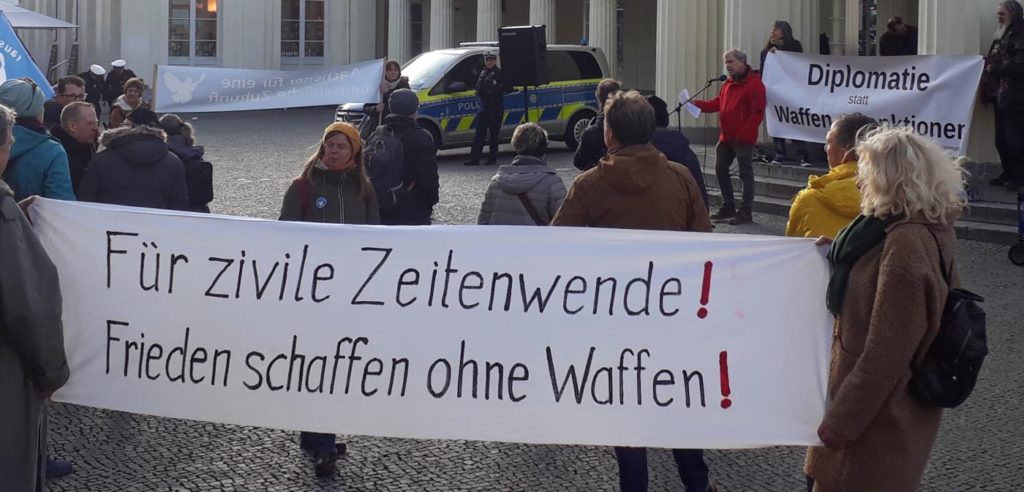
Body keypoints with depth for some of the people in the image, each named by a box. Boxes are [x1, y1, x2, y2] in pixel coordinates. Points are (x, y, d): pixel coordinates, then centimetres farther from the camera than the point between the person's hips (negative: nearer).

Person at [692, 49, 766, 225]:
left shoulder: (754, 83, -11)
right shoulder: (728, 84, 16)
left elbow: (757, 113, -16)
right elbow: (717, 104, 17)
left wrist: (744, 134, -20)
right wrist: (697, 104, 2)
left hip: (743, 139, -9)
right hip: (725, 138, 9)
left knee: (746, 174, -2)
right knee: (721, 170, 12)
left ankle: (746, 212, 1)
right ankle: (728, 207, 23)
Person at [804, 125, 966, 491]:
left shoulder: (906, 245, -27)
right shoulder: (930, 229, 5)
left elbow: (884, 356, -27)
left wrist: (836, 427, -22)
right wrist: (843, 256, 15)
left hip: (879, 419, -10)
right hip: (890, 411, 10)